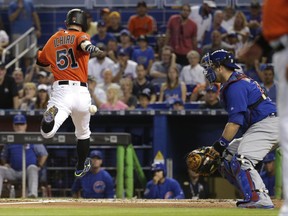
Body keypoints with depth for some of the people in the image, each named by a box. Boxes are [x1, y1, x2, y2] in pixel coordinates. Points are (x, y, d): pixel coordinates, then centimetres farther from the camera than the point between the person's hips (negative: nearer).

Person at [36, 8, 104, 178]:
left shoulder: (54, 39, 16)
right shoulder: (81, 36, 4)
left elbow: (43, 62, 28)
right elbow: (84, 44, -22)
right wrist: (95, 50, -44)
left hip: (60, 90, 1)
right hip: (81, 92, -1)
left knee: (47, 132, -19)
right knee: (83, 133, 26)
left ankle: (51, 113, -49)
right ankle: (81, 168, 41)